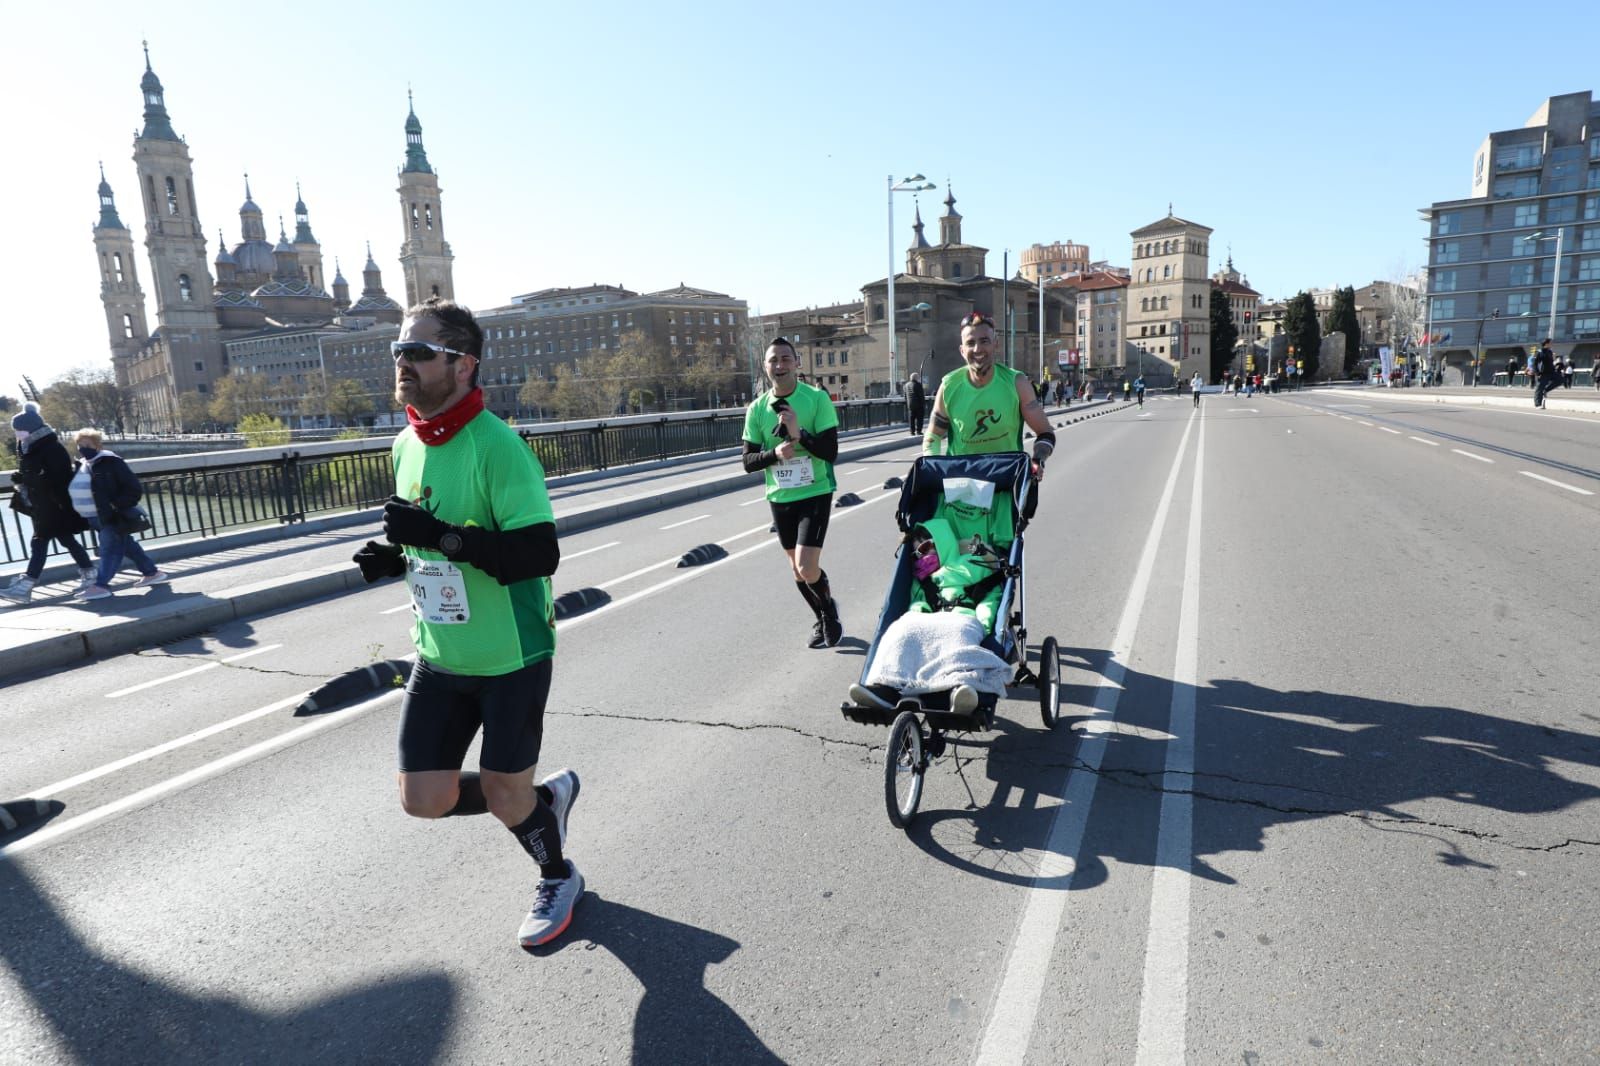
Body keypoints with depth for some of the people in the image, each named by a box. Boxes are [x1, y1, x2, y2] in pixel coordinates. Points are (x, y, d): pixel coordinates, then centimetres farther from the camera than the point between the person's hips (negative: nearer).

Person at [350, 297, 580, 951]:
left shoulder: (497, 446, -21)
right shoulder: (406, 445, 5)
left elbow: (540, 554, -27)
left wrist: (442, 536, -33)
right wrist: (396, 556, -1)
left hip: (510, 657, -7)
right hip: (438, 656, 7)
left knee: (504, 796, 6)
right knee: (424, 798, 8)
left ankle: (558, 879, 38)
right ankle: (547, 794, 34)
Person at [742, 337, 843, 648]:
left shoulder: (817, 398, -11)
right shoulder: (757, 409, -1)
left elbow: (831, 451, -14)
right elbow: (749, 461, 1)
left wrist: (799, 434, -27)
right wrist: (774, 453, -18)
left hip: (815, 493, -4)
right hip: (780, 497, 4)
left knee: (806, 568, -15)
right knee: (798, 569, 14)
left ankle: (830, 609, 18)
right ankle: (823, 619, 39)